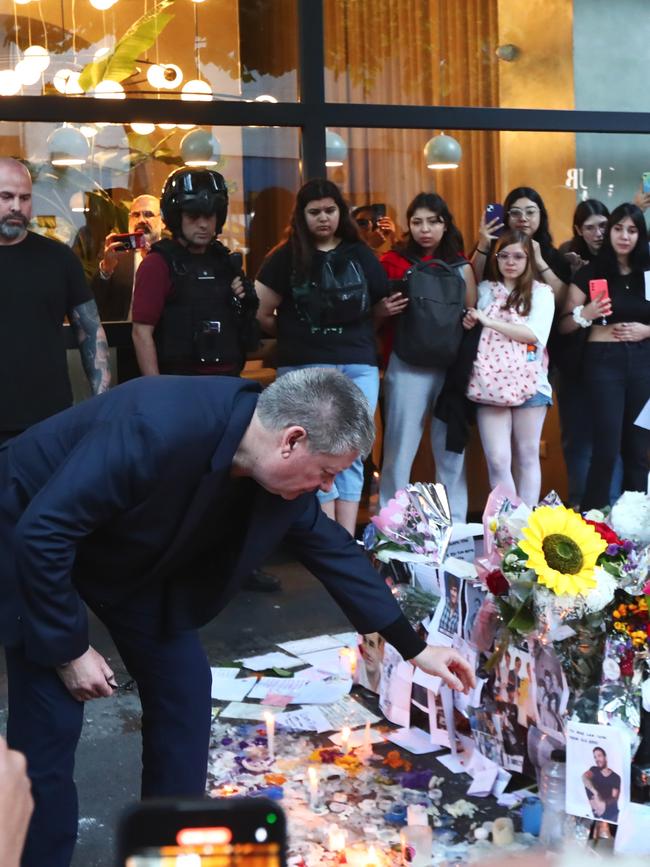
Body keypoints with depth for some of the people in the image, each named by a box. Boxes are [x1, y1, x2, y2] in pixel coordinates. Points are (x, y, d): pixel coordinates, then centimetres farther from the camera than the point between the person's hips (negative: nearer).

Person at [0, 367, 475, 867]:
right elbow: (43, 530, -33)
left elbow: (333, 549, 0)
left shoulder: (282, 477, -14)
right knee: (52, 723, -8)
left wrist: (415, 648, 5)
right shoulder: (158, 428, -39)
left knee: (183, 687, 4)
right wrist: (69, 647, -24)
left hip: (127, 555, 7)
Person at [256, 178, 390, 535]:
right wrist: (294, 336, 10)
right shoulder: (286, 257, 3)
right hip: (306, 369, -3)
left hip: (359, 366, 3)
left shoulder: (360, 254, 11)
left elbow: (382, 305, 15)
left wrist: (357, 335, 5)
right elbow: (262, 314, 2)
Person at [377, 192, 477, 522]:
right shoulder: (394, 261, 3)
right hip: (408, 365, -2)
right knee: (400, 448, -1)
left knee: (451, 448, 9)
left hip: (452, 365, 3)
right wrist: (385, 311, -14)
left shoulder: (459, 265, 8)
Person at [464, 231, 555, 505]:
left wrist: (489, 321, -11)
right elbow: (472, 328, 20)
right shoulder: (484, 290, 12)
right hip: (490, 385, 1)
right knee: (497, 460, -4)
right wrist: (469, 324, -4)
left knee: (527, 456, 5)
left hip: (528, 384, -1)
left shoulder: (541, 292, 4)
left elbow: (535, 334, -10)